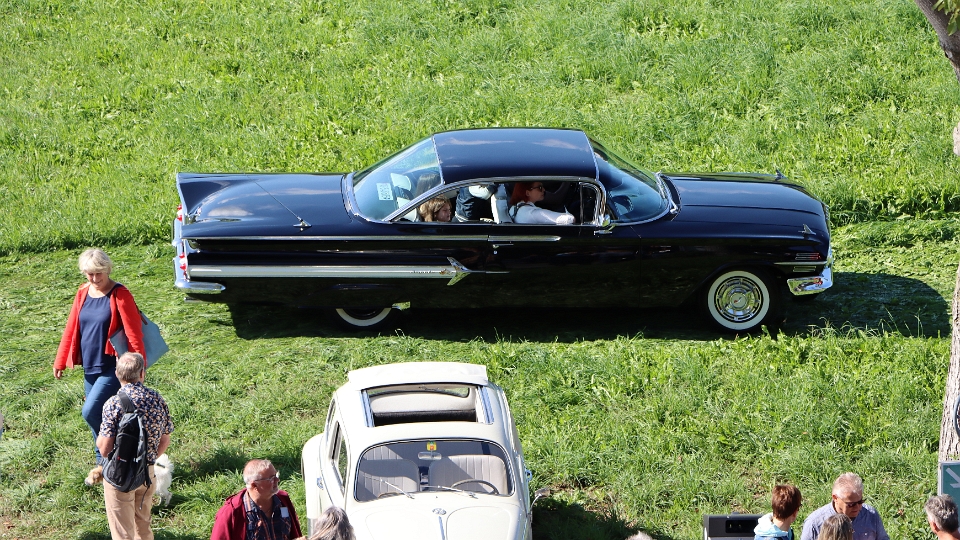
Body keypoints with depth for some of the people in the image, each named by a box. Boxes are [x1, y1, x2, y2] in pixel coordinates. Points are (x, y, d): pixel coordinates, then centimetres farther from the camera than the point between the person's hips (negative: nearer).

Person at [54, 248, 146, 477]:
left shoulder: (120, 295, -14)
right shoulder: (83, 293, 5)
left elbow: (134, 333, -16)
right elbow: (71, 328, 12)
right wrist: (60, 362, 16)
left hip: (112, 368, -6)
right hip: (90, 367, 7)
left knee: (90, 412, -15)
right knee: (98, 416, 13)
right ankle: (102, 463, 28)